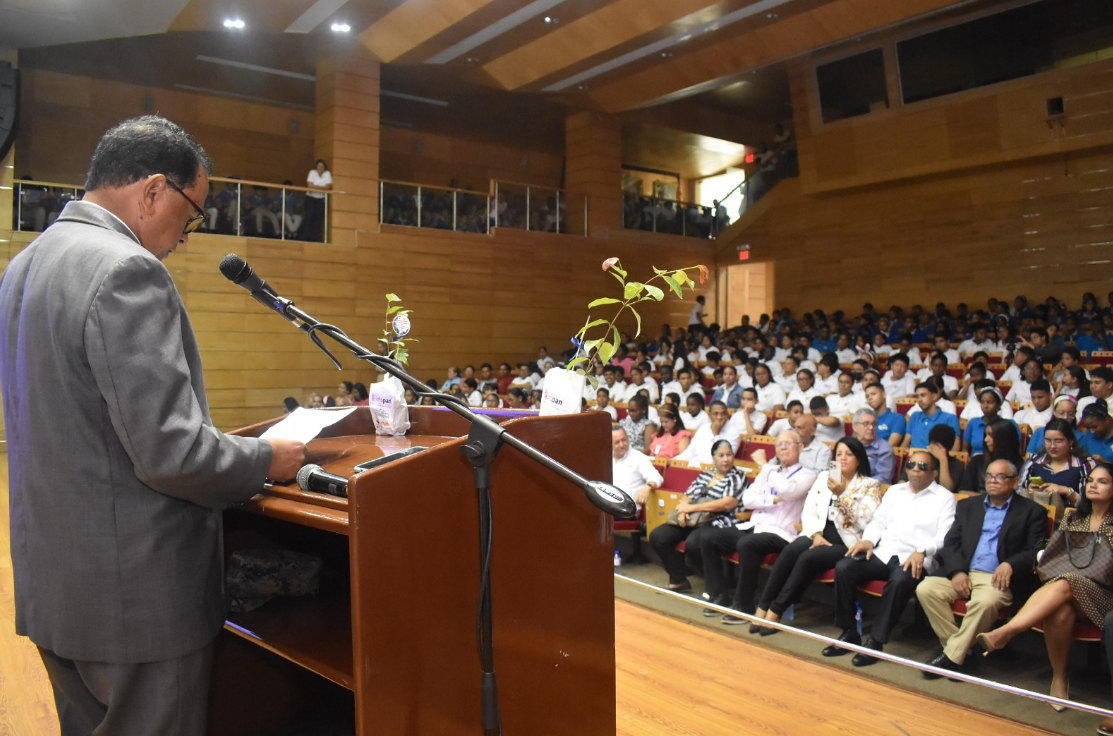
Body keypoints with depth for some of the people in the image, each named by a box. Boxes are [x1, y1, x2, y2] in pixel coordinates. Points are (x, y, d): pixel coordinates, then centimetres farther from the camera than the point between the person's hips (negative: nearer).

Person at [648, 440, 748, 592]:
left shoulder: (738, 476, 2)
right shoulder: (705, 475, 21)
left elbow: (728, 503, -14)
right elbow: (687, 497, 19)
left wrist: (693, 507, -12)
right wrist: (683, 508, -8)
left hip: (718, 523, -7)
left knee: (693, 542, -36)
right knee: (657, 536, -11)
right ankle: (678, 581, -1)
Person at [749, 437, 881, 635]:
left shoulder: (870, 485, 5)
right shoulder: (823, 477, 17)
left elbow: (866, 522, -11)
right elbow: (808, 512, 10)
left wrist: (842, 494, -17)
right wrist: (816, 535, -8)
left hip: (847, 543, -3)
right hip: (820, 535, 4)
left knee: (808, 558, -31)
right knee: (790, 551, -29)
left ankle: (775, 611, -23)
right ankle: (762, 607, -28)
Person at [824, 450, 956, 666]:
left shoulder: (944, 497, 10)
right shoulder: (895, 491, 25)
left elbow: (944, 536, -2)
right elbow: (879, 521, 21)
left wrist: (922, 551, -20)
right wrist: (868, 540, -1)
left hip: (914, 560, -4)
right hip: (882, 552, 5)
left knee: (900, 580, -38)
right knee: (843, 567, -21)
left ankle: (876, 641, -27)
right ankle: (849, 633, -12)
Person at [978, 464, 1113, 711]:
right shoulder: (1072, 517, 18)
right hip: (1063, 580, 3)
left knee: (1065, 584, -38)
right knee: (1060, 611, -35)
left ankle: (1003, 633, -48)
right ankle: (1059, 677, -20)